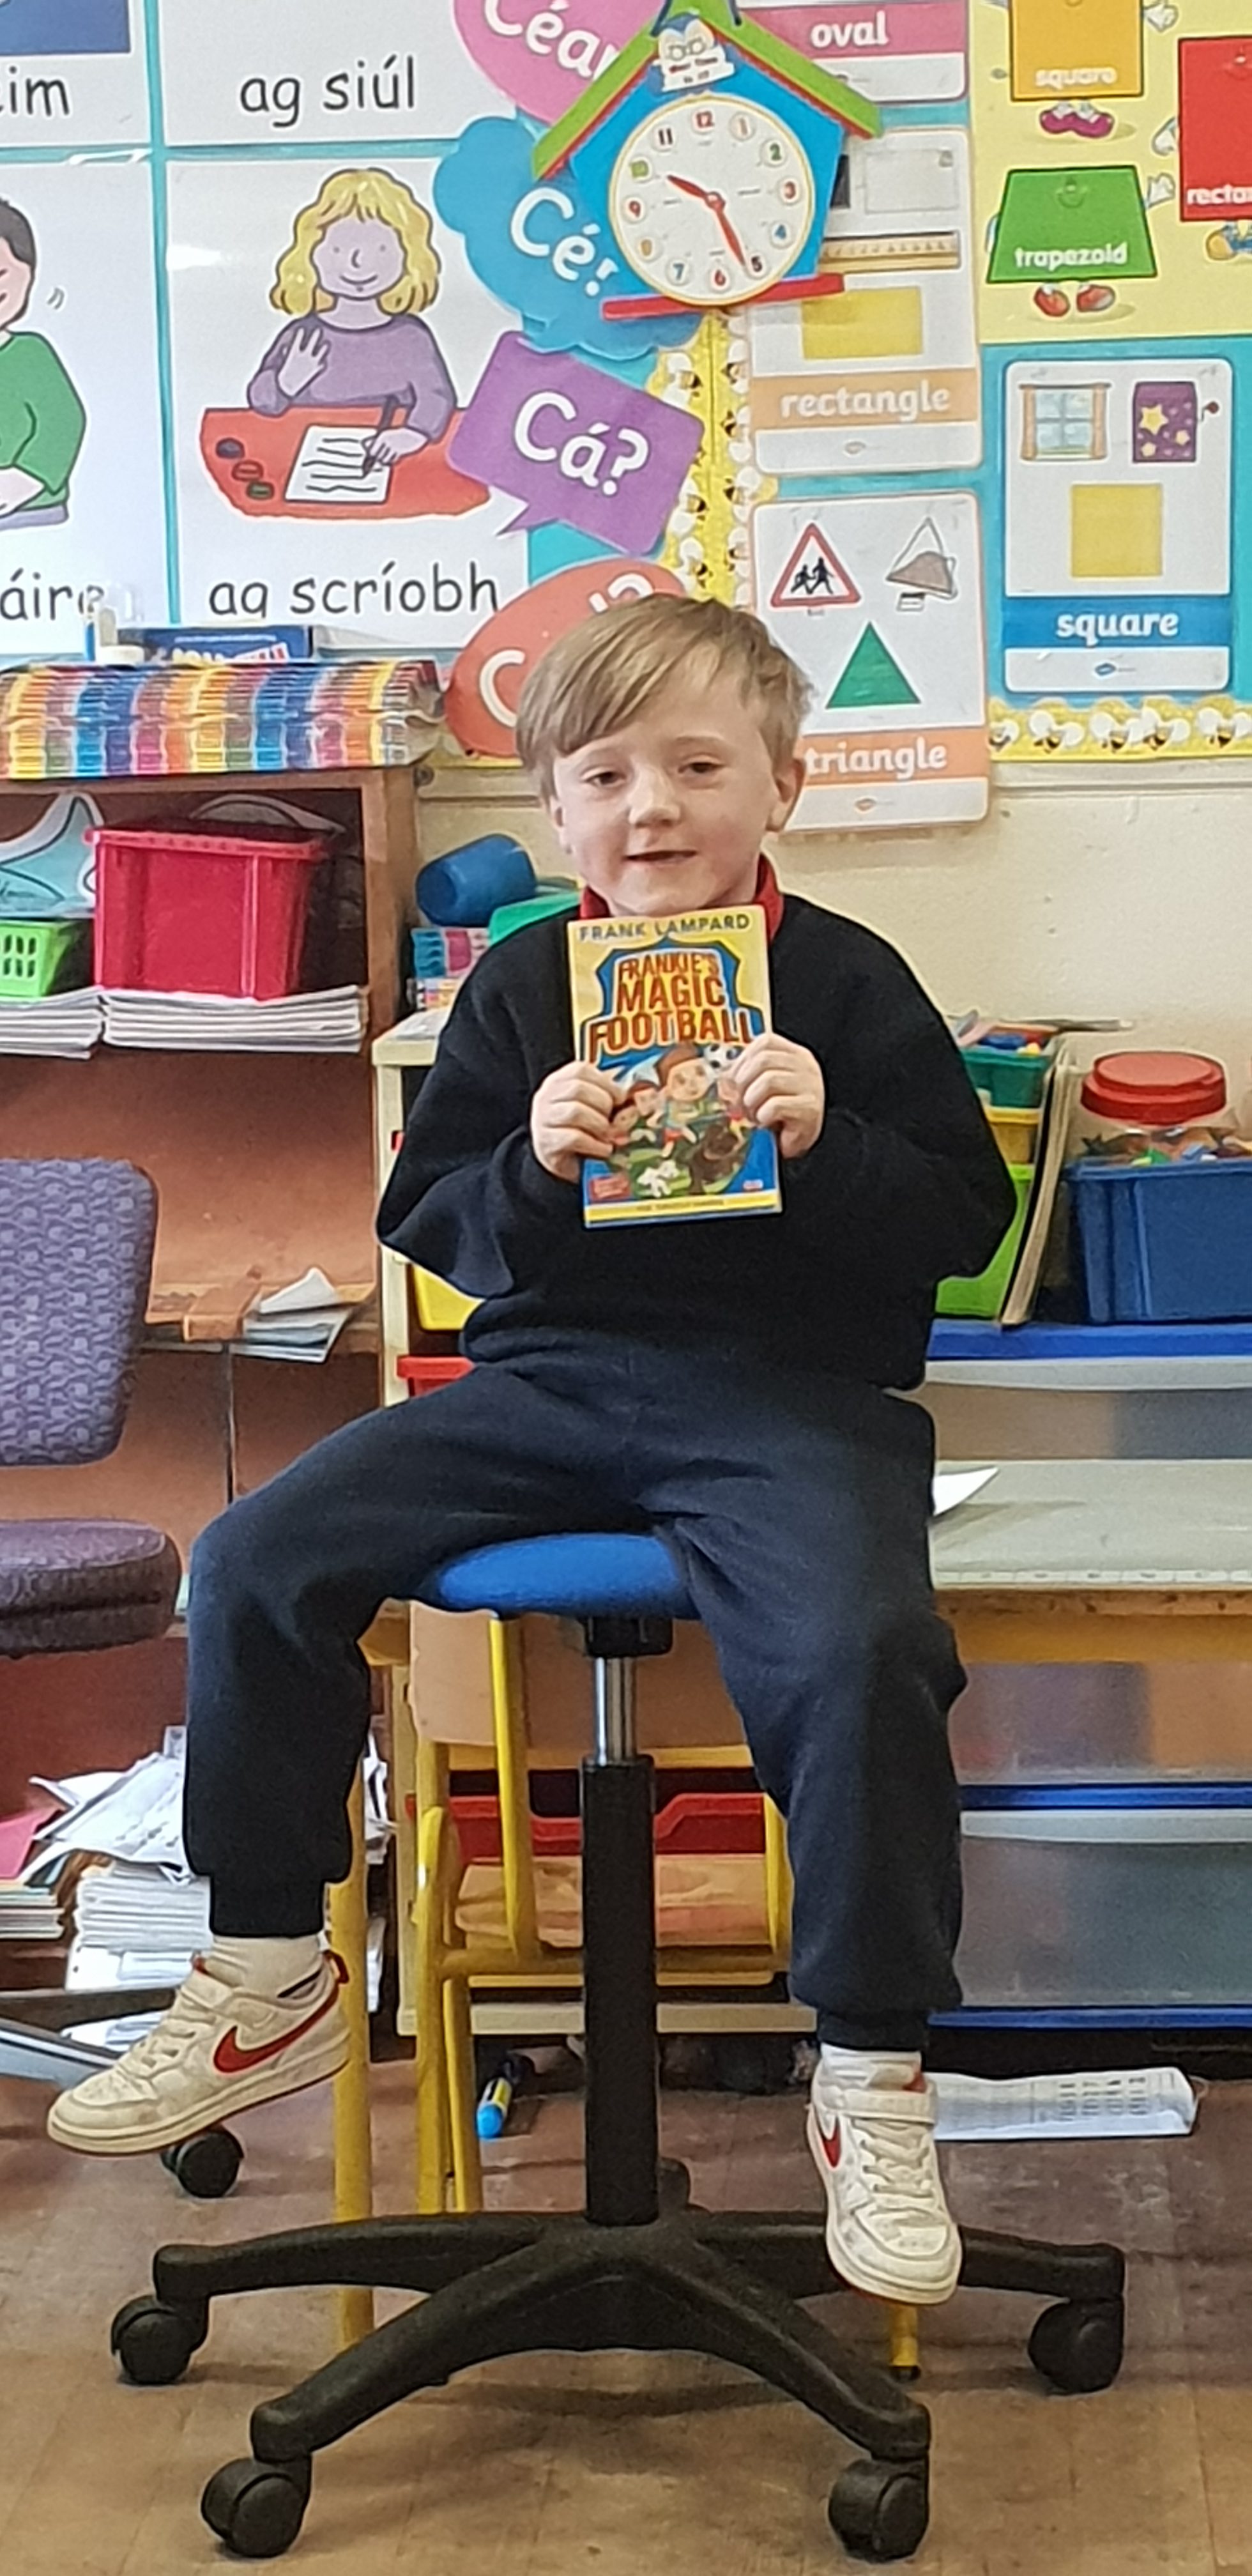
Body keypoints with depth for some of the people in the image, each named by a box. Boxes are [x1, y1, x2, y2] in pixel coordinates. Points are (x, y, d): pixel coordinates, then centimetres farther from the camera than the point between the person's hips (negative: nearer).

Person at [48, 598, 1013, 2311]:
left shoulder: (844, 981, 0)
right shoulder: (522, 986, 8)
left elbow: (963, 1218, -2)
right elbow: (428, 1222, 8)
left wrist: (827, 1146, -20)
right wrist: (531, 1171, -12)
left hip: (788, 1387, -4)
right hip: (550, 1376, 4)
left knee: (856, 1648, -33)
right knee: (257, 1561, -10)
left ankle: (874, 2081, -14)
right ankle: (268, 1988, 7)